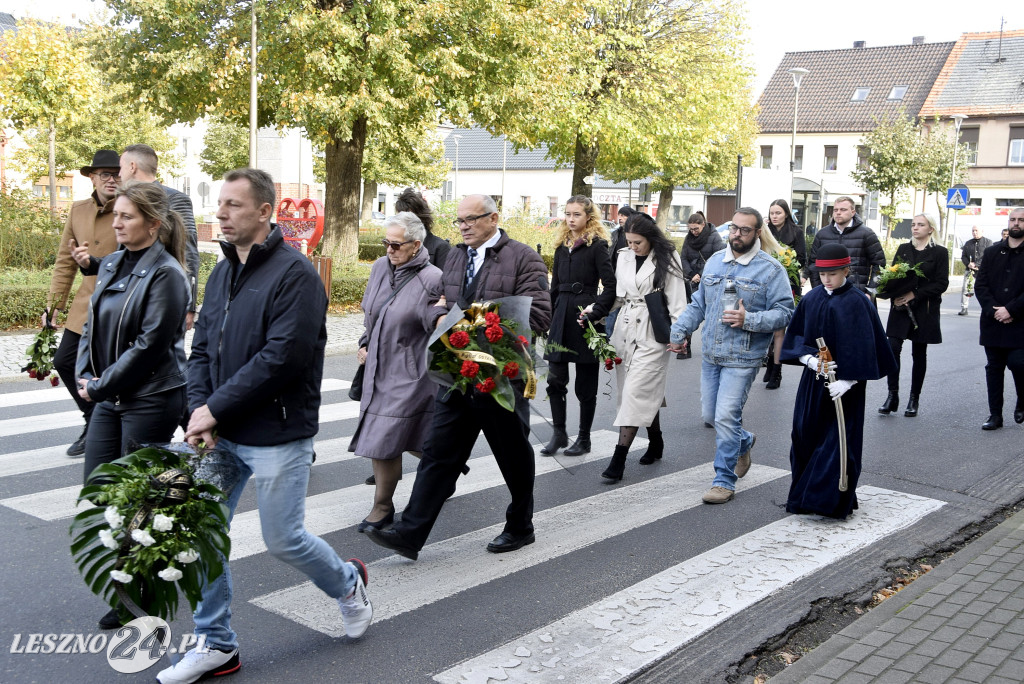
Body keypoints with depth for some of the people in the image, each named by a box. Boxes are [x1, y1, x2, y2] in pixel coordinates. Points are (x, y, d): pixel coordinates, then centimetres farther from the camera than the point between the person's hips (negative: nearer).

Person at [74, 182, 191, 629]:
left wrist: (100, 387, -14)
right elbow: (93, 324, 14)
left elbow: (150, 345, -19)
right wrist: (84, 375, 0)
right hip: (110, 396, 8)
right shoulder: (112, 265, 8)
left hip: (150, 401, -8)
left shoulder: (165, 274, -15)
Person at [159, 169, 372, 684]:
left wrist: (216, 408, -18)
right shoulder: (222, 273, 11)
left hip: (277, 437, -7)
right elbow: (201, 349, 11)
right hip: (220, 435, 7)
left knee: (283, 539, 2)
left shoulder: (294, 274, -15)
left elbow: (282, 357, -23)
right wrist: (198, 410, -7)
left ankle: (347, 583, 34)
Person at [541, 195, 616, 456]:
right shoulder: (562, 247, 14)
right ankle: (559, 433, 15)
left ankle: (584, 439, 15)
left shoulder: (597, 246, -4)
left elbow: (610, 285, -9)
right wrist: (549, 319, 15)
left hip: (584, 320, -5)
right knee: (555, 380, 2)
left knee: (585, 385, 3)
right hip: (561, 319, 6)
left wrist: (596, 311, -18)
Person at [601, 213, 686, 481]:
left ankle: (619, 459, -12)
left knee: (635, 391, -11)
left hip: (652, 334, -5)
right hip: (626, 328, 5)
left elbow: (676, 301, -6)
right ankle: (655, 442, 29)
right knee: (646, 391, 11)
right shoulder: (623, 257, 9)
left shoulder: (667, 260, -6)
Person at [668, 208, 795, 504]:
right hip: (710, 354, 6)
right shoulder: (715, 261, 11)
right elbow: (698, 304, 18)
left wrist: (748, 320, -22)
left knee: (726, 417, -9)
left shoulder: (771, 270, -6)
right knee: (710, 416, 13)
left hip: (742, 359, -6)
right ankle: (744, 442, 43)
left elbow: (785, 313, -10)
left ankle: (724, 480, 5)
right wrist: (679, 331, 9)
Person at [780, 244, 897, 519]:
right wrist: (809, 359, -10)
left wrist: (847, 381, -20)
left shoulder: (856, 303, -12)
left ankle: (831, 501, 8)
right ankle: (805, 494, 24)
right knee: (805, 435, 9)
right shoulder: (811, 298, 3)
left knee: (837, 439, -2)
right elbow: (796, 336, 7)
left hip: (843, 382, -5)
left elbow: (863, 349, -14)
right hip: (813, 379, 5)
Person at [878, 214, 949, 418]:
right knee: (892, 348, -9)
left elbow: (942, 283, -7)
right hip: (900, 307, 2)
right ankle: (892, 395, 0)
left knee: (919, 353, 5)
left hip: (924, 310, -2)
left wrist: (915, 294, -17)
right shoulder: (903, 249, 11)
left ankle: (914, 399, 15)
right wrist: (895, 295, -10)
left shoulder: (939, 252, 0)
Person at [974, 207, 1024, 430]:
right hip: (993, 321, 4)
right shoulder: (992, 252, 10)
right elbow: (980, 285, 4)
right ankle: (995, 415, 14)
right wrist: (992, 310, -10)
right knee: (994, 368, 7)